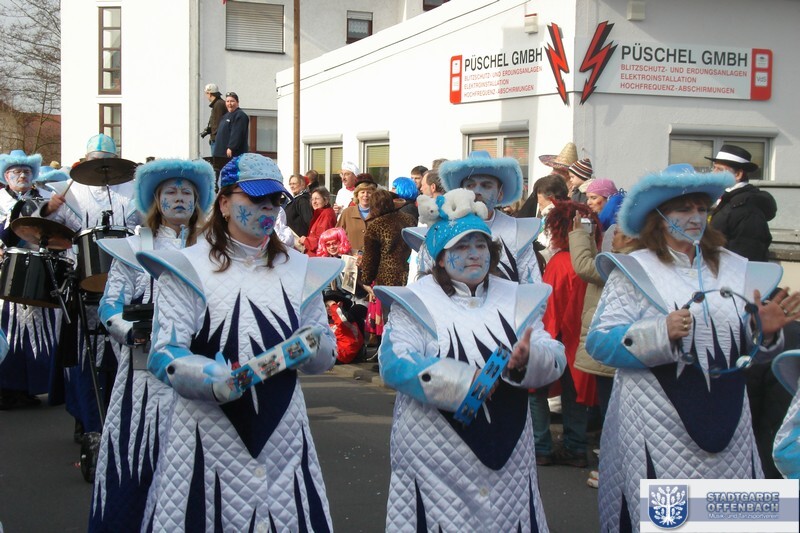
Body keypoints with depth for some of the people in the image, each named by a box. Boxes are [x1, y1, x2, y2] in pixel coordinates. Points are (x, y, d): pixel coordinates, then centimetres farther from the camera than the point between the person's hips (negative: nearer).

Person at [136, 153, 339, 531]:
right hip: (208, 438, -3)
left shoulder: (300, 270, 11)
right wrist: (218, 379, -30)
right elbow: (165, 356, -12)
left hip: (283, 436, 4)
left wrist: (309, 347, -13)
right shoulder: (189, 268, -3)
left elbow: (327, 354, 11)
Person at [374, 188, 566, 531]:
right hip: (435, 453, -4)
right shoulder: (415, 301, -1)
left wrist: (528, 359, -21)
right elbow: (395, 365, -15)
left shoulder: (515, 298, 13)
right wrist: (468, 382, -21)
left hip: (507, 451, 4)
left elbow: (554, 358, 2)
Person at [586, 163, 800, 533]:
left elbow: (747, 350, 19)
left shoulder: (733, 268, 13)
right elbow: (599, 341, -11)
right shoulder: (633, 271, -1)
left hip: (728, 427, 5)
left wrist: (764, 332, -3)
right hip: (657, 428, -4)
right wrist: (661, 333, -24)